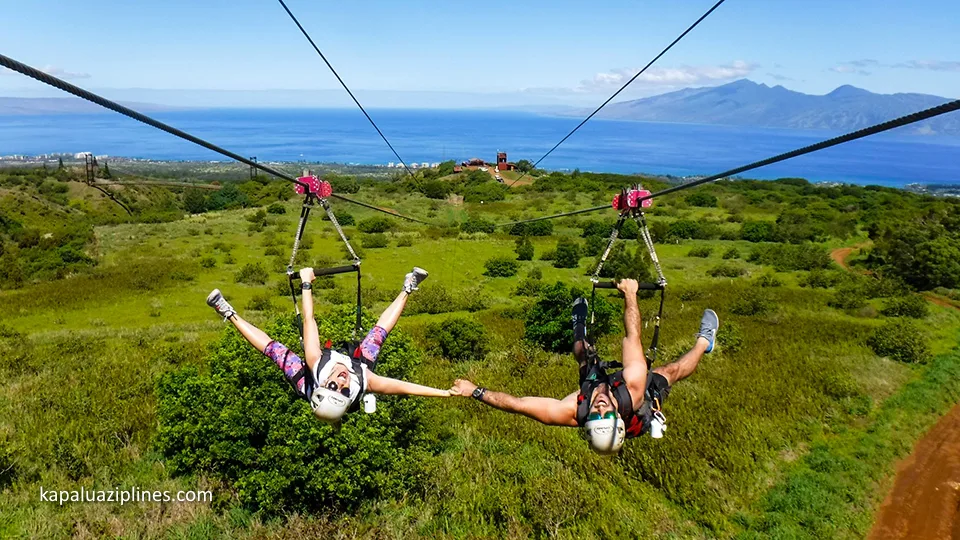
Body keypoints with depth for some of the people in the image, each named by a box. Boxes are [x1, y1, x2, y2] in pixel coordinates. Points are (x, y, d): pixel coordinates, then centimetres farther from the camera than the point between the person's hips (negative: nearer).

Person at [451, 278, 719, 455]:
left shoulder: (569, 413, -50)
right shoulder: (633, 391, -50)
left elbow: (516, 403, -41)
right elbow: (632, 337, -40)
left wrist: (475, 391, -35)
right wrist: (630, 294, -31)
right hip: (646, 407, -1)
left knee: (586, 357, 21)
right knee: (670, 370, 18)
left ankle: (579, 327, 55)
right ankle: (703, 342, 49)